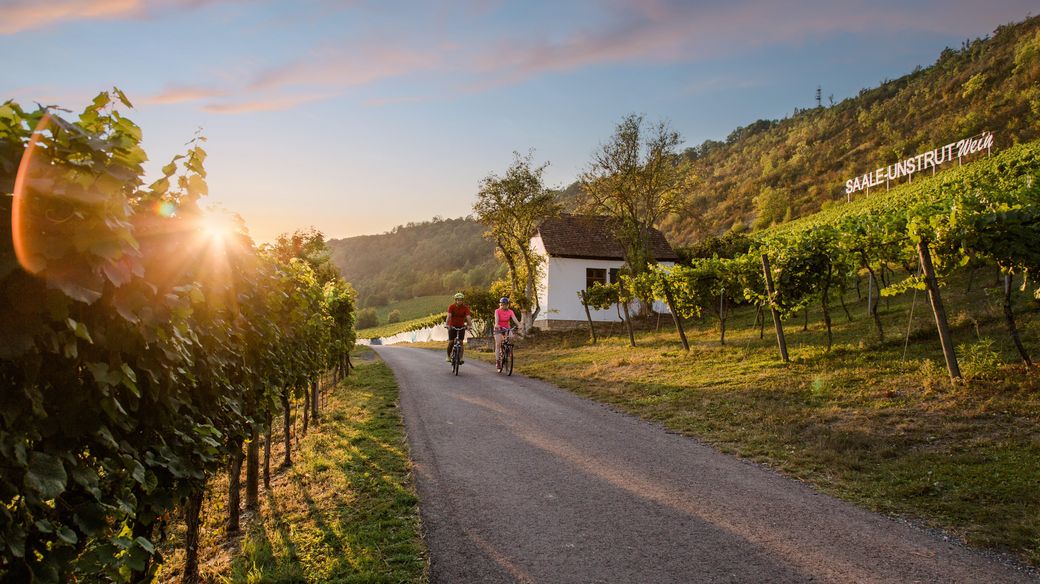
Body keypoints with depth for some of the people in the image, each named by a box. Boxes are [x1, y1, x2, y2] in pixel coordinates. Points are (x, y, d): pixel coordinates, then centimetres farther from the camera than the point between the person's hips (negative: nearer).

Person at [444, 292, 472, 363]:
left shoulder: (465, 308, -10)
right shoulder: (451, 307, -12)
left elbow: (468, 317, -22)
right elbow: (449, 316, -24)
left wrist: (469, 325, -38)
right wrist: (446, 324, -39)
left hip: (461, 327, 1)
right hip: (452, 326, -1)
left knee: (460, 342, -9)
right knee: (451, 342, -5)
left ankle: (460, 358, -6)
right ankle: (448, 356, 13)